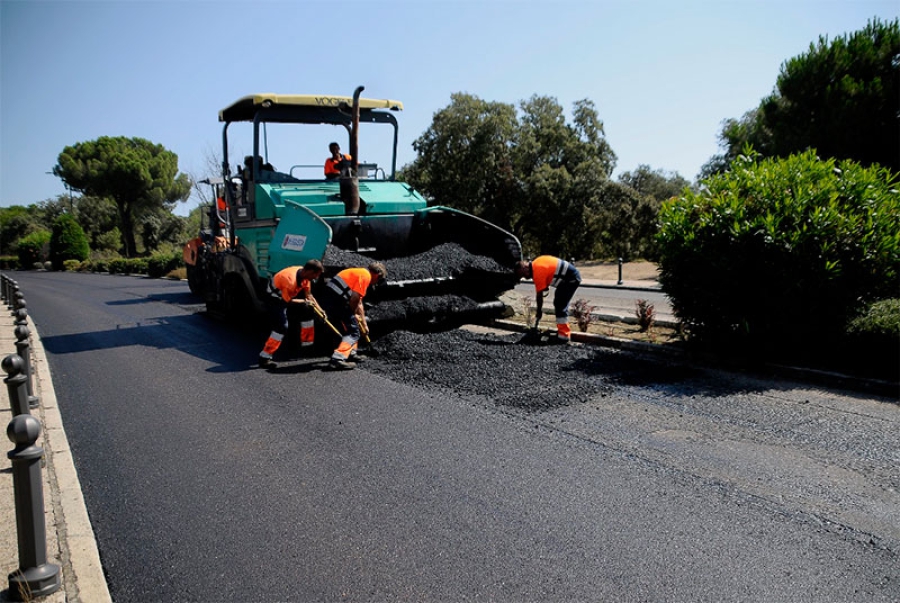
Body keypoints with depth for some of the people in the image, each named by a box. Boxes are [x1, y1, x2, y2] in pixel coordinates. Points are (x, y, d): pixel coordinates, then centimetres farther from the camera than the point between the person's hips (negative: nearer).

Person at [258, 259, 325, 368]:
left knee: (307, 310, 10)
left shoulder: (305, 274, -14)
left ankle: (306, 342, 25)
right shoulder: (291, 280, -38)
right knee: (282, 326, -19)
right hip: (276, 297, -8)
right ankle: (264, 357, -15)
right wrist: (305, 301, -14)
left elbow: (308, 294, -2)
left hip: (290, 293, 9)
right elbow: (287, 300, -24)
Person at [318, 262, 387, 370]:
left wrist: (364, 323, 37)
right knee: (353, 332, -4)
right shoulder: (366, 276, -4)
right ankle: (337, 359, -15)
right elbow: (355, 297, -17)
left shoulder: (360, 273, 27)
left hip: (328, 298, 10)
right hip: (337, 300, -10)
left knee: (348, 329, 26)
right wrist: (354, 314, 1)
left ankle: (350, 353, 33)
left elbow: (359, 303, 34)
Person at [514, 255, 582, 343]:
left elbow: (539, 294, -17)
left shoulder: (537, 272, -23)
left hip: (571, 278, -10)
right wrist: (546, 286, 15)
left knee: (560, 305, -12)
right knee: (559, 304, 16)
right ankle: (564, 331, 24)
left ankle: (564, 335, -11)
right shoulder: (535, 263, 5)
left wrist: (539, 311, -6)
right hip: (571, 276, 10)